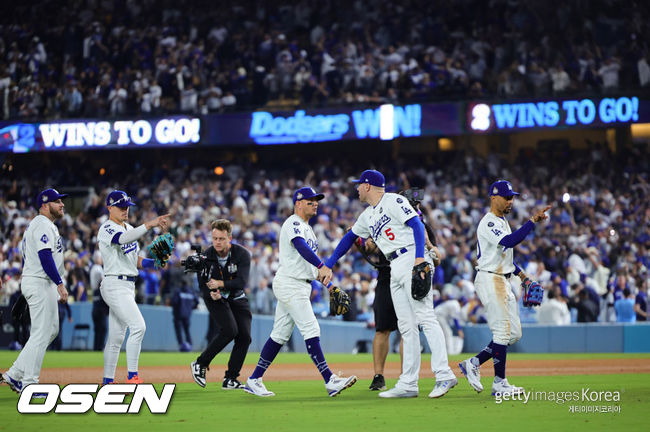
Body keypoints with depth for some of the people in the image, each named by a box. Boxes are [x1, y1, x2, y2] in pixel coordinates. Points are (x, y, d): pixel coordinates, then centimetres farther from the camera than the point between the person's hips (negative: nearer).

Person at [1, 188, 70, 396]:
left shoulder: (36, 224, 20)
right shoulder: (43, 225, -13)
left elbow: (26, 258, 23)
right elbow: (45, 256, -23)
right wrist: (60, 284, -25)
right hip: (40, 283, -11)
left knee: (51, 330, 13)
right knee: (42, 332, -8)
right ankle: (29, 384, -6)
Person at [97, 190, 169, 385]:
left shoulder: (129, 228, 18)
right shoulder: (107, 229, -10)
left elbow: (136, 261, 19)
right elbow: (124, 238, -32)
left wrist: (155, 262, 0)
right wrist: (149, 224, -40)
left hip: (128, 286, 9)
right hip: (115, 285, -9)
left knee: (117, 336, 10)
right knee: (138, 326, -21)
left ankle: (107, 382, 14)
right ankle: (132, 376, -20)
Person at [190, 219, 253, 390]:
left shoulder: (242, 254, -16)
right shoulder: (206, 256, -14)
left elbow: (242, 282, -25)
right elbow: (202, 284, -7)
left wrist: (221, 284, -38)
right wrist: (211, 293, -28)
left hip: (237, 299, 2)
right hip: (216, 299, -2)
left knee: (244, 336, -11)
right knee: (229, 330, -24)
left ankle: (230, 379, -1)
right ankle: (201, 364, -11)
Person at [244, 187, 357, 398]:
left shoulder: (306, 228, 22)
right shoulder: (293, 224, -12)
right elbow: (301, 246, -31)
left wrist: (321, 275, 12)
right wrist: (321, 267, -44)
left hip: (301, 285, 10)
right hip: (289, 284, -10)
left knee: (280, 334, 10)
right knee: (311, 330, -14)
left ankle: (254, 380, 15)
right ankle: (330, 381, -19)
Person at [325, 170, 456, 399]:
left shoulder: (394, 201, -3)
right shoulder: (367, 216, 23)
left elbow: (417, 225, -12)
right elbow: (350, 237, 35)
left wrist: (420, 257, -25)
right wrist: (328, 265, 34)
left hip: (412, 260, -9)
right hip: (395, 269, 9)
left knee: (425, 317, -17)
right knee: (406, 326, 5)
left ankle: (444, 375, -23)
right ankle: (408, 384, 4)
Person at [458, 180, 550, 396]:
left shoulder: (502, 222, 18)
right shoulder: (488, 223, -14)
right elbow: (509, 242, -31)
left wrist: (519, 272, 19)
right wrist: (533, 221, -34)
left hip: (503, 282, 10)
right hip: (489, 280, -10)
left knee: (514, 333, 8)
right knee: (503, 332, -9)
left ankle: (473, 364, 14)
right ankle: (499, 383, -3)